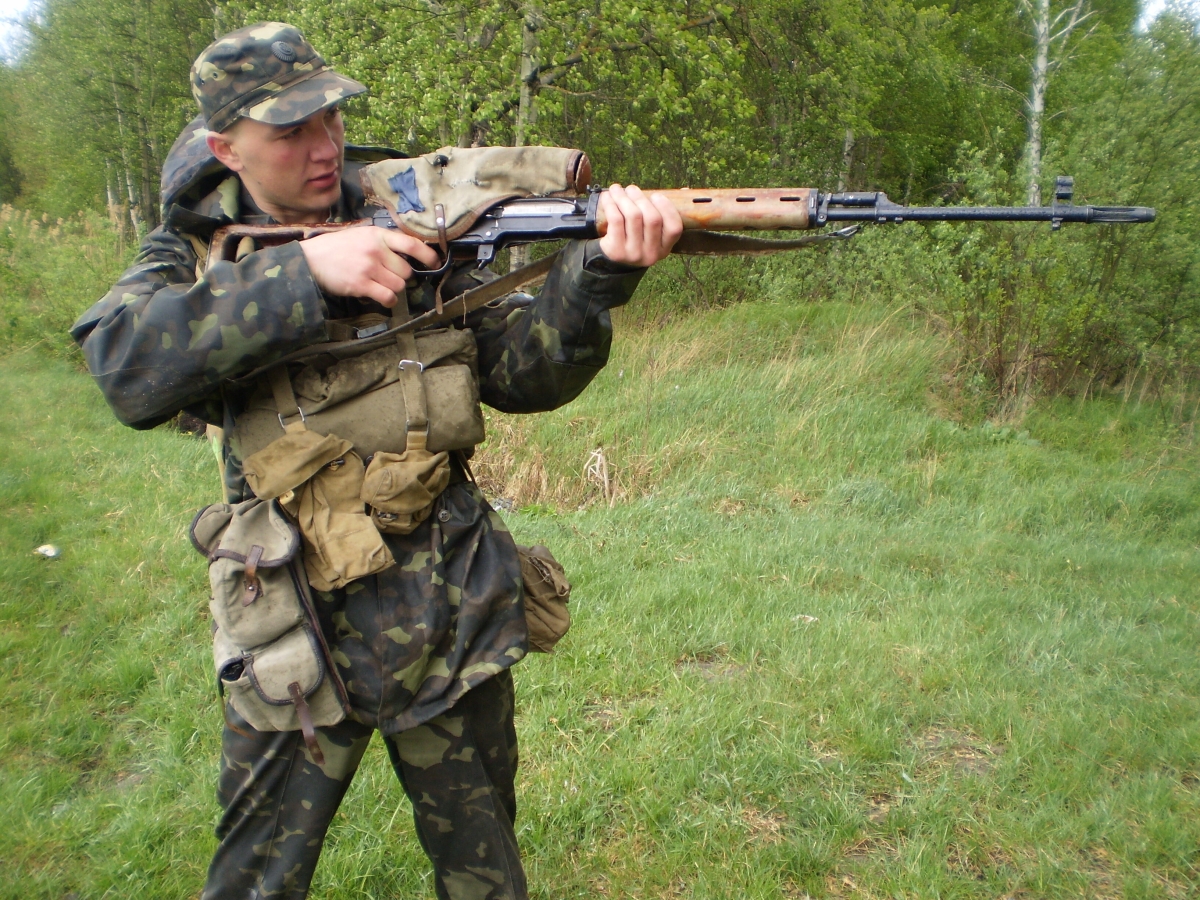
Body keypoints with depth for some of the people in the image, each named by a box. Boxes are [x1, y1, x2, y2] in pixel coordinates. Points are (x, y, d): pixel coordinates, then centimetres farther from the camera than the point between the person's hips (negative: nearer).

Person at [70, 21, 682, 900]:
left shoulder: (413, 225, 0)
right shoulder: (193, 252, -2)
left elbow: (519, 375, -4)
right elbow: (127, 369, -22)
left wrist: (597, 273, -22)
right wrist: (305, 272, -31)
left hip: (451, 617, 1)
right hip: (297, 633, -1)